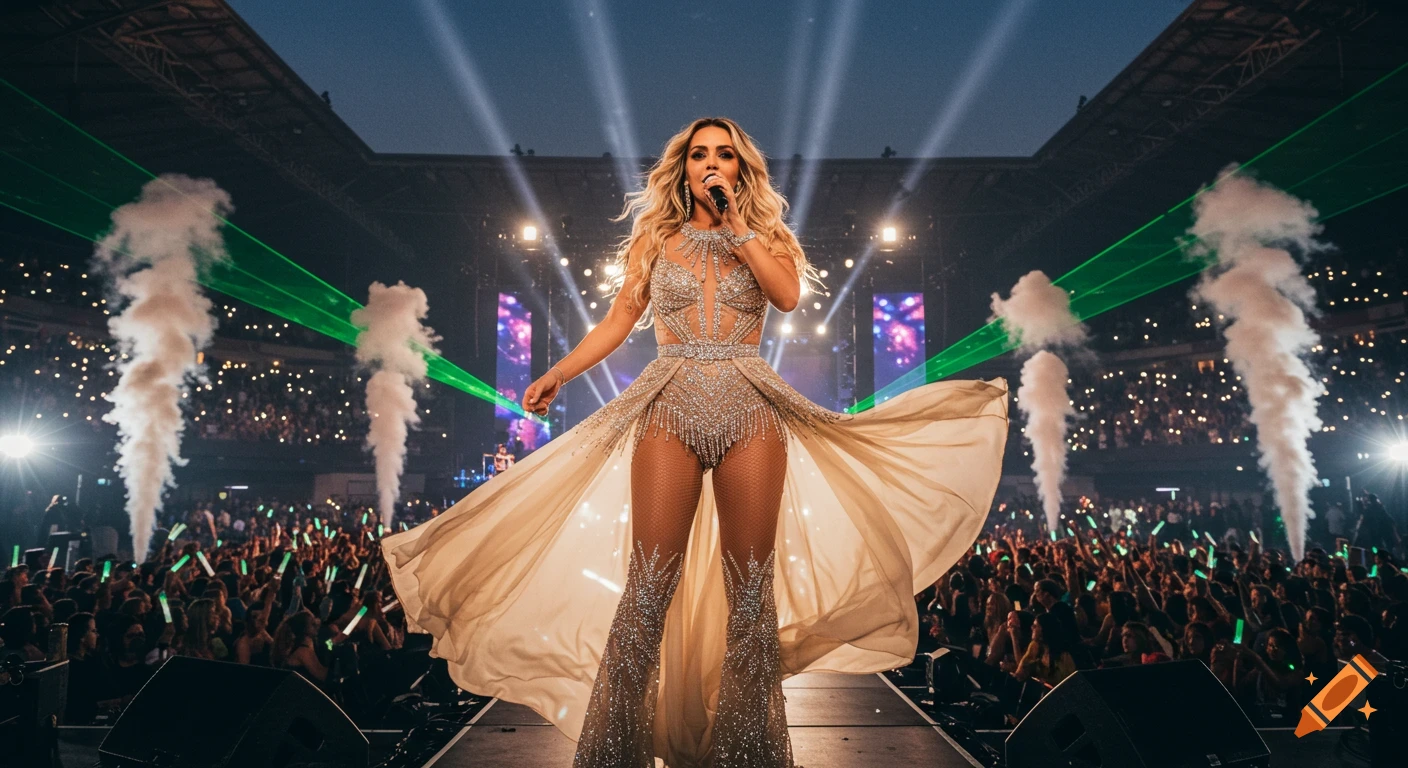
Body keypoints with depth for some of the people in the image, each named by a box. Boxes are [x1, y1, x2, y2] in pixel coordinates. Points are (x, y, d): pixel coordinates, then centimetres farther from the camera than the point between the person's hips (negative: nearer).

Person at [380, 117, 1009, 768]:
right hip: (671, 409, -1)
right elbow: (619, 320, 9)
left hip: (749, 413, 1)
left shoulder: (767, 236, 14)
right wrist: (557, 373, -1)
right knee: (647, 586, -5)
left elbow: (789, 295, -6)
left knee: (751, 589, 3)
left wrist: (737, 223, -5)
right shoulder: (656, 237, 14)